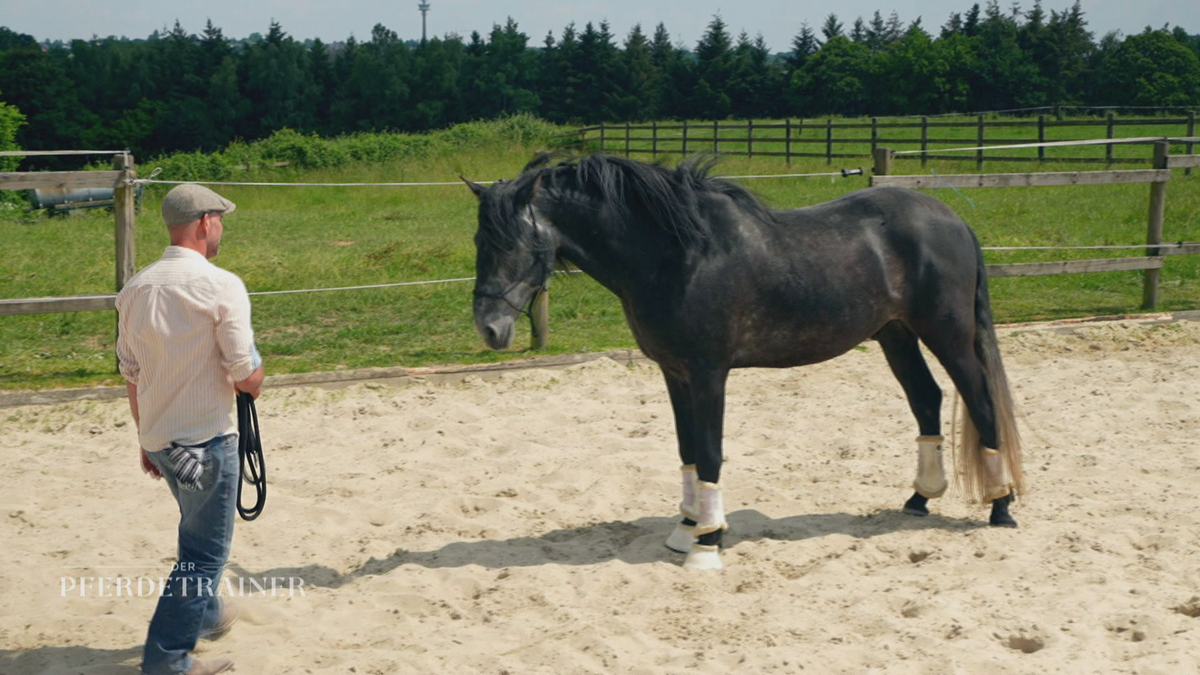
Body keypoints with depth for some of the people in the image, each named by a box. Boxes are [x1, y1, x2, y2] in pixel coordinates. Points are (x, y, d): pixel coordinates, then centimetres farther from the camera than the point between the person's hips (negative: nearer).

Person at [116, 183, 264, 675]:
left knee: (198, 532, 28)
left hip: (159, 439, 7)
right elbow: (245, 375, -17)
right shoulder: (221, 285, -16)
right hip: (207, 440, -7)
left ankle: (207, 613, 46)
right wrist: (253, 384, 6)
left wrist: (146, 439, 20)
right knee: (205, 551, 3)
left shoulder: (136, 288, 4)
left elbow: (131, 375, 10)